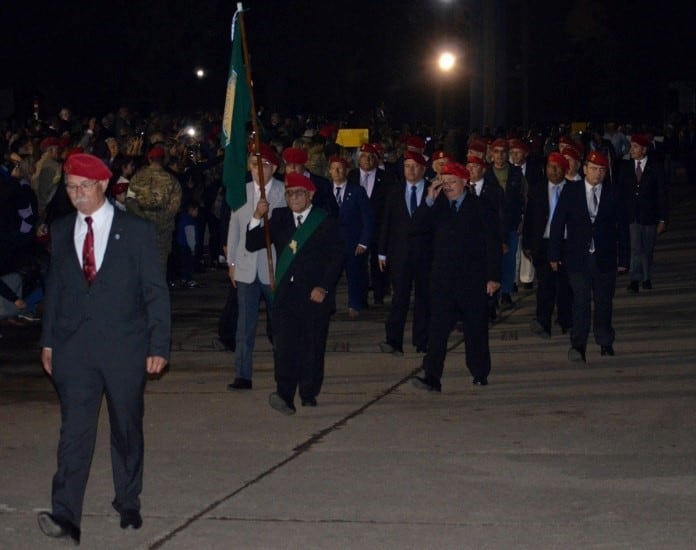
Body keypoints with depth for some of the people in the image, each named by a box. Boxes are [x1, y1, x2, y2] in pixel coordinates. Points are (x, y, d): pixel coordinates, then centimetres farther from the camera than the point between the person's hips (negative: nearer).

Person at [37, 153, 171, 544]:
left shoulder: (136, 231, -1)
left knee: (127, 429, 10)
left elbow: (156, 291, -1)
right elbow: (55, 288, 14)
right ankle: (65, 517, -13)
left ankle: (129, 505, 25)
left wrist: (159, 345, -7)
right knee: (75, 430, -8)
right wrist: (49, 341, 9)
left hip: (124, 348, -1)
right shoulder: (61, 232, 9)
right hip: (74, 349, 1)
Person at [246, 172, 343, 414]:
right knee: (284, 343, -12)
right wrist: (257, 218, -6)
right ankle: (285, 395, -20)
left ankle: (309, 393, 16)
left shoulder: (326, 222, 3)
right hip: (285, 292, 2)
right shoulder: (279, 218, 13)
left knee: (312, 346, 2)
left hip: (315, 294, -2)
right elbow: (252, 245, 10)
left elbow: (336, 257, -1)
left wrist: (323, 287, -10)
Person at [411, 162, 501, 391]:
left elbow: (494, 244, -1)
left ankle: (480, 374, 23)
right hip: (443, 278, 2)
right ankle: (432, 376, -13)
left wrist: (493, 277, -7)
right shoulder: (438, 207, 9)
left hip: (472, 278, -2)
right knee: (438, 327, -8)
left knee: (476, 328, 9)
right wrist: (429, 201, -12)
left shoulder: (480, 208, 0)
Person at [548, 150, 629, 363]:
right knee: (581, 301, -8)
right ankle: (578, 345, -9)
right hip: (578, 256, -1)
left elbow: (621, 227, 5)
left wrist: (623, 258, 2)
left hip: (605, 259, 1)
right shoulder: (570, 190, 1)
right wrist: (554, 254, -2)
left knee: (604, 302, 10)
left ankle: (605, 343, 23)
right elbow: (557, 223, 2)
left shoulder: (613, 193, 3)